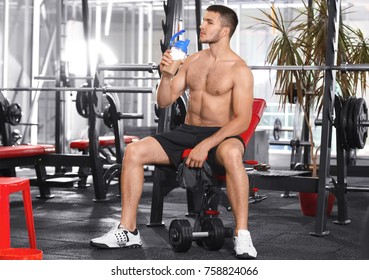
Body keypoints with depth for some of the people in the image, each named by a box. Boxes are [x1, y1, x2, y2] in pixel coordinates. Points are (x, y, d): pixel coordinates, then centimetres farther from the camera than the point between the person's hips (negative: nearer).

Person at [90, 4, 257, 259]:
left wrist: (206, 145, -24)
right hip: (187, 132, 6)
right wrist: (166, 75, -7)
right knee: (134, 151, -15)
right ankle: (128, 230, -9)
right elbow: (164, 102, 12)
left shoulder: (239, 70, -7)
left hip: (221, 135, -5)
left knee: (231, 153, -42)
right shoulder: (192, 61, 11)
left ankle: (242, 236, -36)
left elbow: (243, 120, -16)